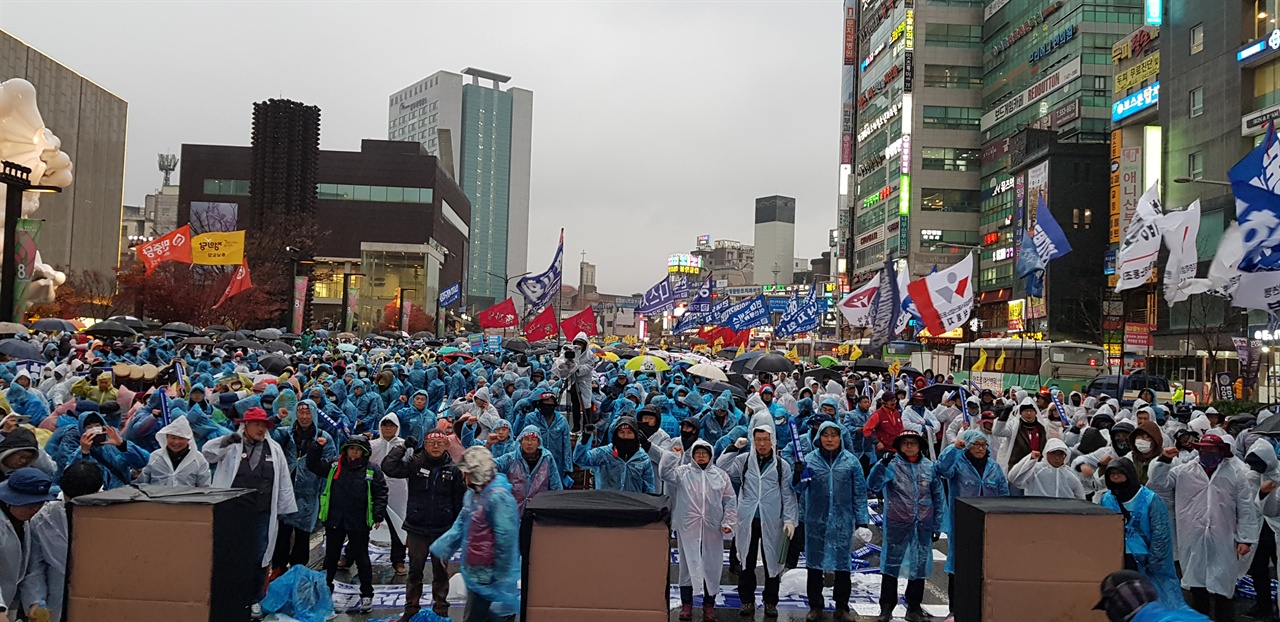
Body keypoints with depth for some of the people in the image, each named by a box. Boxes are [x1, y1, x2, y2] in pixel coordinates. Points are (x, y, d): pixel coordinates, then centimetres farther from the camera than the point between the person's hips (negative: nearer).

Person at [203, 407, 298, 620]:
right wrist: (225, 441, -29)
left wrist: (285, 509, 7)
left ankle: (255, 600, 20)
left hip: (262, 514, 2)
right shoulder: (232, 446, 1)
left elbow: (283, 481, 9)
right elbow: (207, 453, -12)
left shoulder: (274, 449, 7)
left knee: (259, 558, 7)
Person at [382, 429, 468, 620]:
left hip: (443, 530, 0)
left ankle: (441, 608, 22)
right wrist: (403, 447, -10)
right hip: (417, 528, 0)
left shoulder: (453, 469, -1)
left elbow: (460, 500, 4)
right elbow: (388, 467, -14)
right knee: (415, 570, 10)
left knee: (441, 570, 10)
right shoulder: (415, 463, -3)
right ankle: (411, 608, 22)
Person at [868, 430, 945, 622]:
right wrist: (882, 464, -32)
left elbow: (938, 498, 11)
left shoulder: (929, 467, 5)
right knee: (891, 564, 2)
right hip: (896, 526, -3)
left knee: (920, 565, 11)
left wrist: (937, 525, 10)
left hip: (923, 526, 3)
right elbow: (873, 486, -18)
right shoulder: (891, 465, -4)